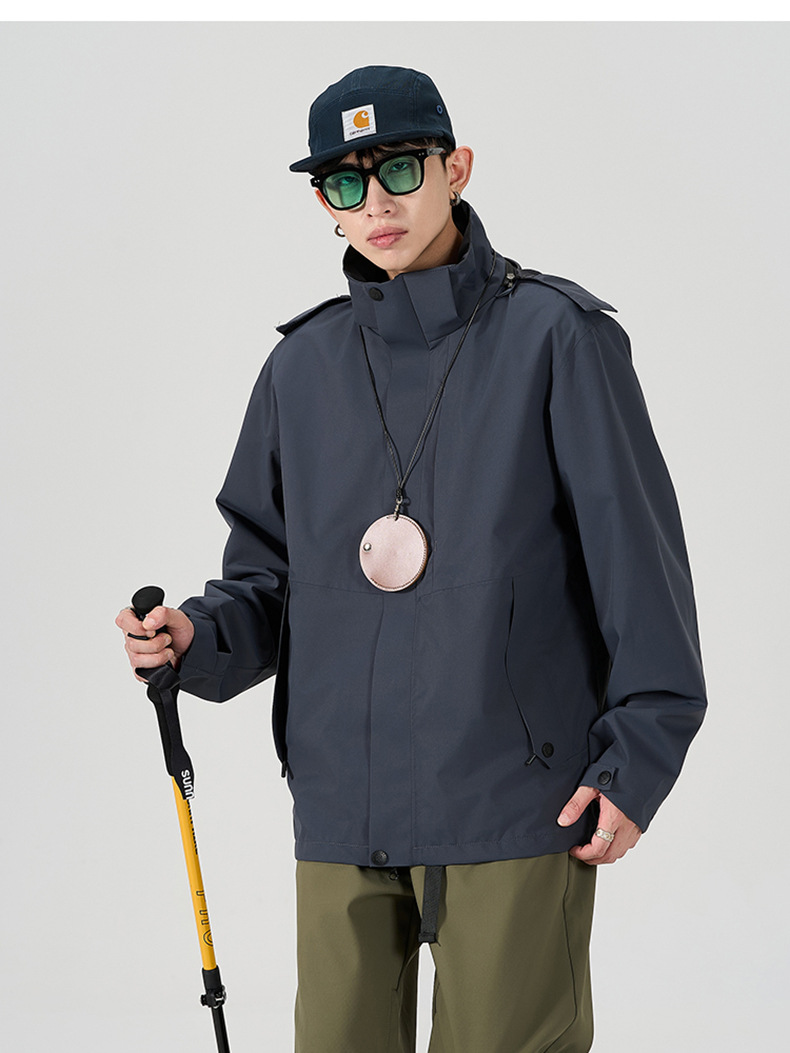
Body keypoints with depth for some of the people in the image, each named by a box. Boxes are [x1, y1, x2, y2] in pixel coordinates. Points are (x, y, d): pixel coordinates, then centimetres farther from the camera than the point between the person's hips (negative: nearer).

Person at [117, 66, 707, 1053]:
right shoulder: (303, 364, 11)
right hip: (340, 804, 4)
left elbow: (637, 551, -3)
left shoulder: (555, 336, -2)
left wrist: (638, 758, -6)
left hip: (514, 800, -4)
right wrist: (198, 637, -5)